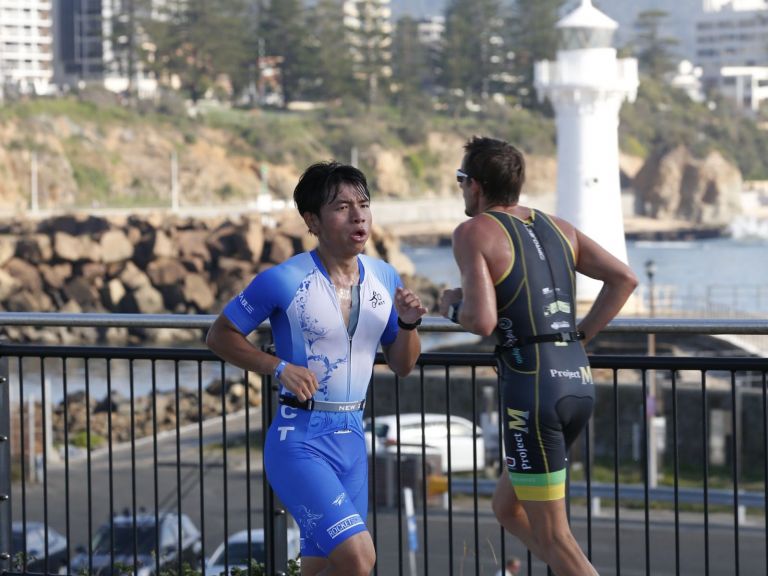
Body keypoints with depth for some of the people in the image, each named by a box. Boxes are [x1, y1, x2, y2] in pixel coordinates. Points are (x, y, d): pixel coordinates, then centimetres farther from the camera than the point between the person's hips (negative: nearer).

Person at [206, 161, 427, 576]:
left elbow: (402, 366, 14)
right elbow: (219, 335, -1)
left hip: (351, 437, 6)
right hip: (299, 438, -6)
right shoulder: (283, 281, -12)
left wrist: (408, 323, -7)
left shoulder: (384, 277, 5)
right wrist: (279, 367, -15)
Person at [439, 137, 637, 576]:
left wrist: (453, 306, 7)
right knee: (508, 508, 23)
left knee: (551, 536, 0)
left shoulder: (473, 232, -5)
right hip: (578, 383, 8)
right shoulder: (556, 227, 16)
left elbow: (481, 321, -16)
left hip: (532, 389, -8)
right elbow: (625, 279, 12)